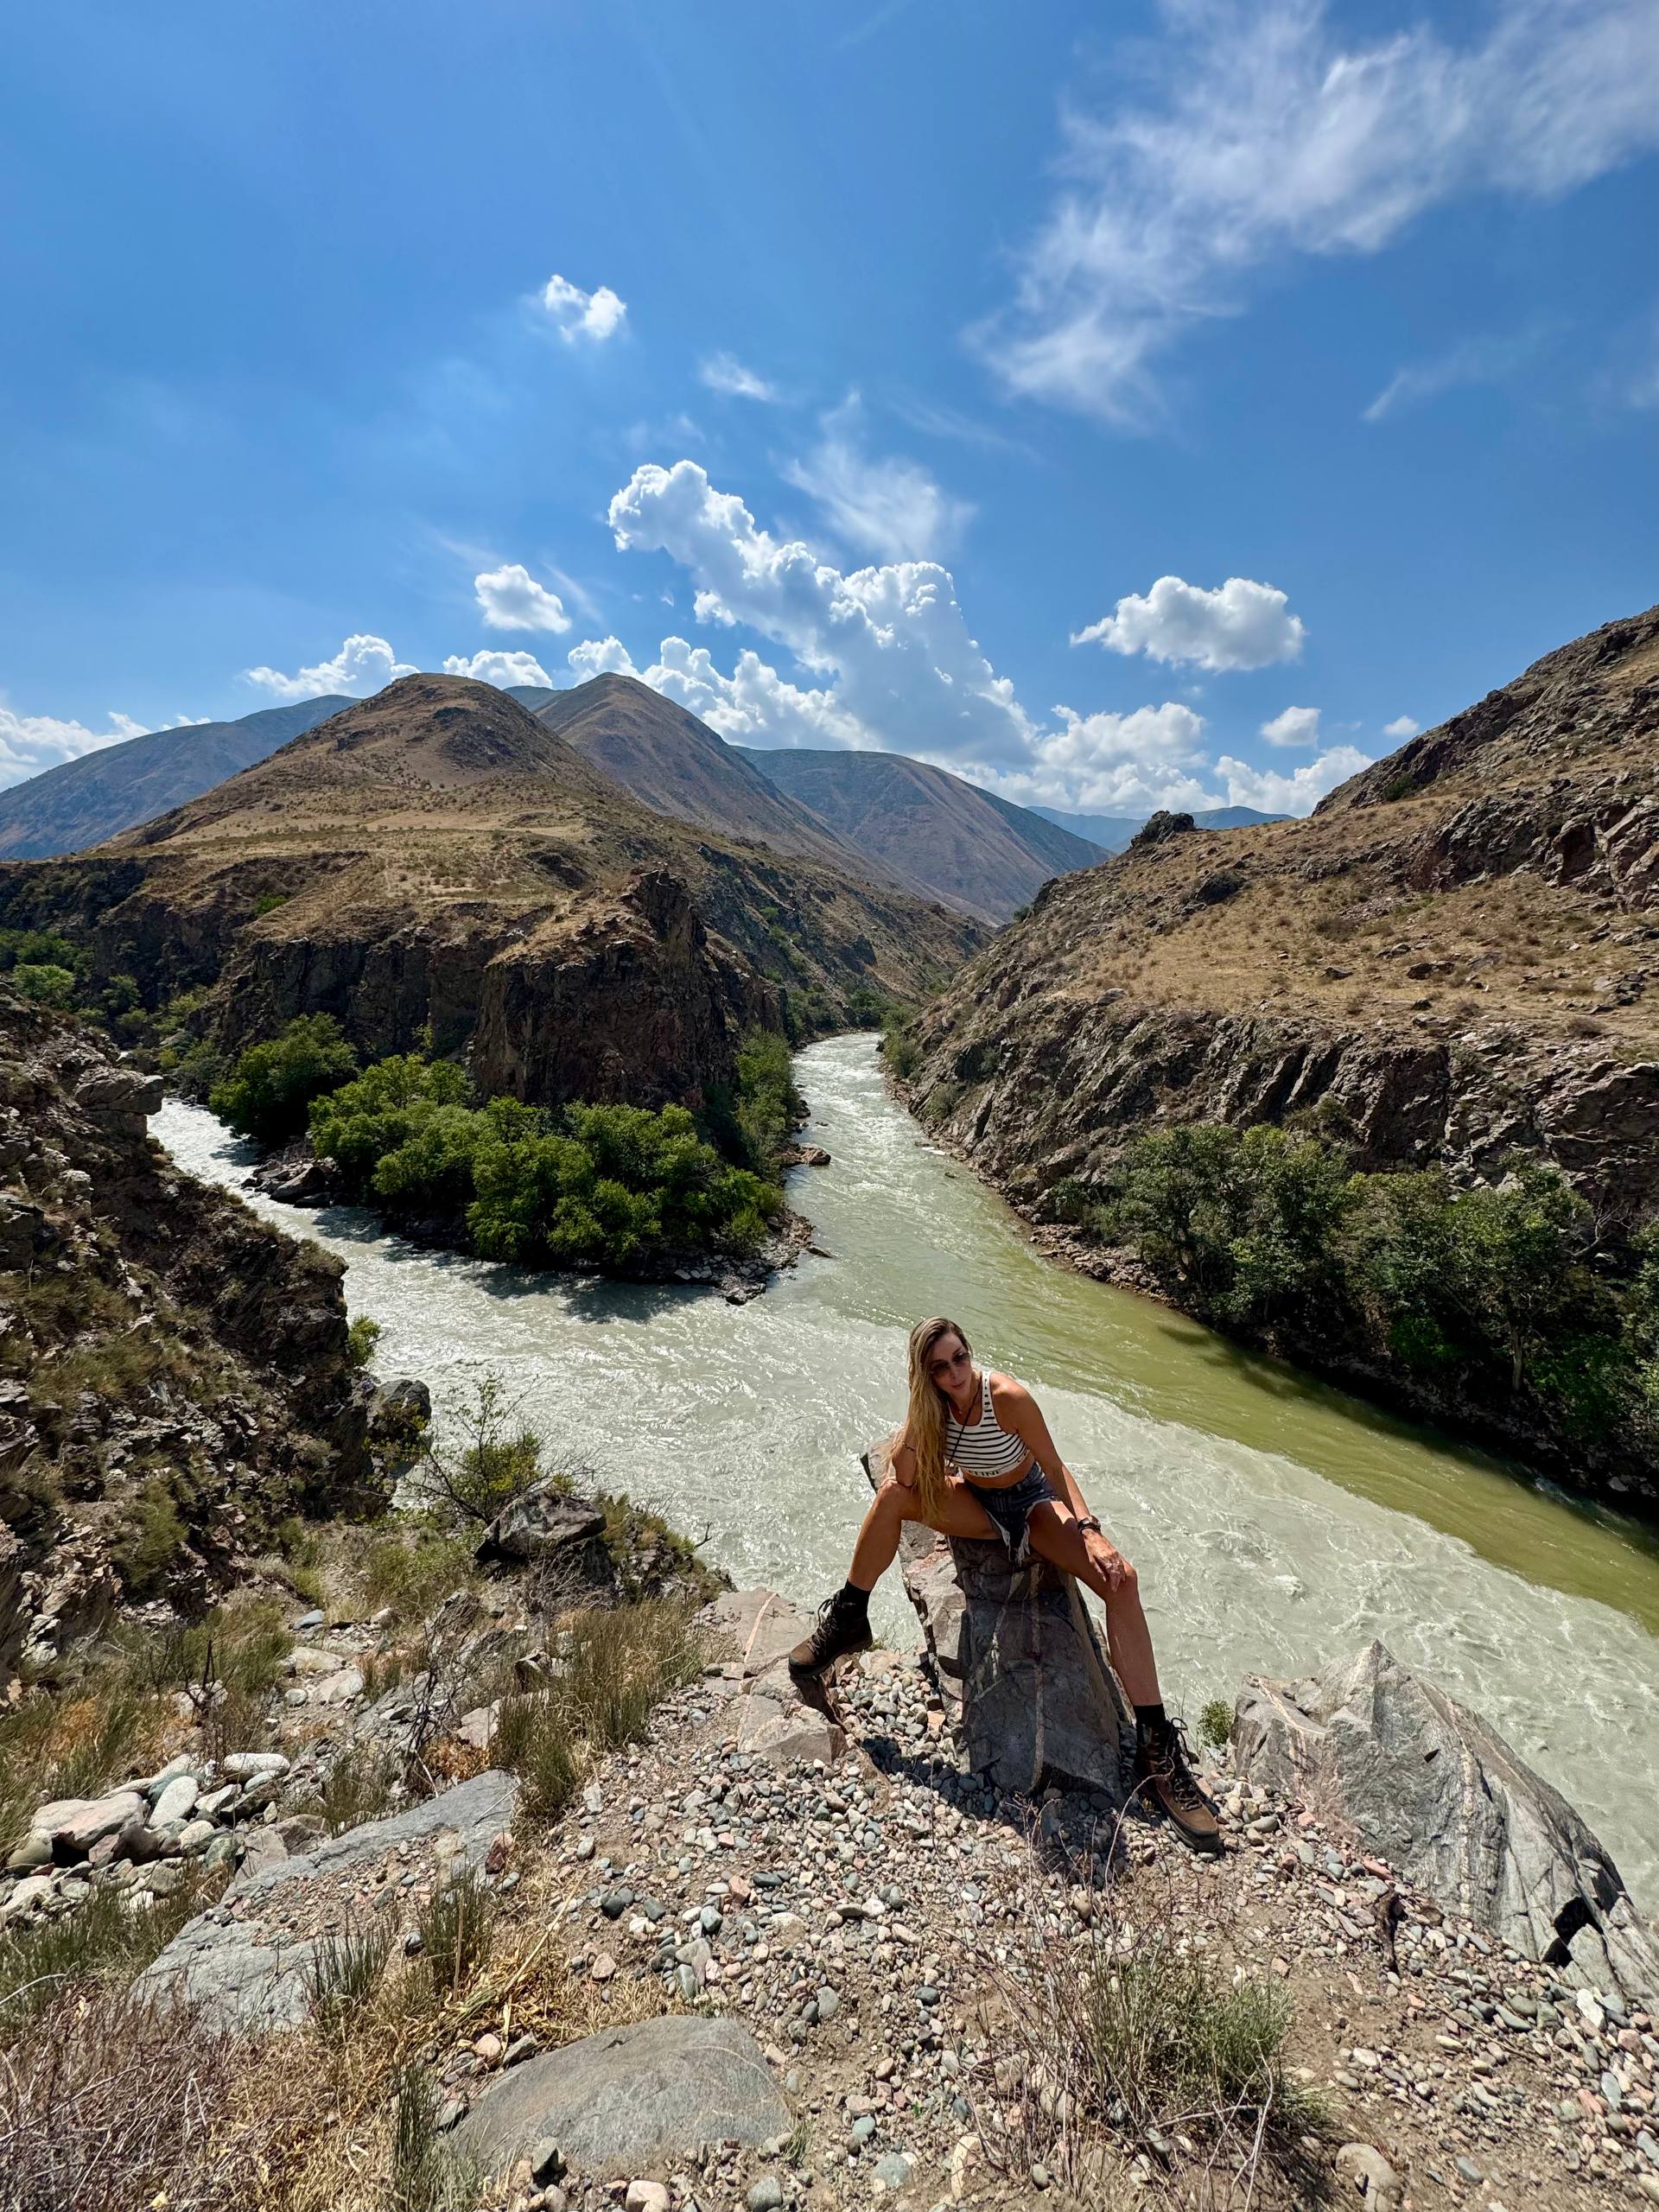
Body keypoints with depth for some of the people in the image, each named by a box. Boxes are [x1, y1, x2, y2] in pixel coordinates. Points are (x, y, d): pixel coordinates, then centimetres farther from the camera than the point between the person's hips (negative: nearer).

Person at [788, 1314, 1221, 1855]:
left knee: (1120, 1577, -25)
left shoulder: (1008, 1397, -29)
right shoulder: (931, 1403, -17)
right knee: (892, 1495, -25)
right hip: (975, 1505, 2)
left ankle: (1156, 1748, -18)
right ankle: (848, 1620, -6)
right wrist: (918, 1419, -32)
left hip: (1030, 1502, -2)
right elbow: (904, 1478, -22)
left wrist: (1088, 1530, -29)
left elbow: (1054, 1468, -18)